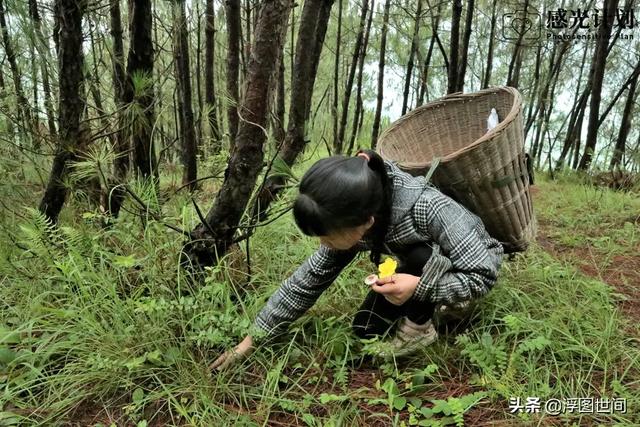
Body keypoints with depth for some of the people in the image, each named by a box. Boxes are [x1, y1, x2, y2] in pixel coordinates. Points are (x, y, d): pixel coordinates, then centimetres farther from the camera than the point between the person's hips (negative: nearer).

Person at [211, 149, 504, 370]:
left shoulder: (427, 208, -42)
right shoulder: (351, 226, -22)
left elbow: (484, 274, -32)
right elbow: (309, 279, -15)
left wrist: (420, 286, -44)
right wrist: (254, 338, -13)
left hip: (477, 263, -5)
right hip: (423, 270, 5)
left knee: (419, 255, -36)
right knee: (366, 330, -4)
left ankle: (419, 327, -11)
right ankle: (428, 304, 17)